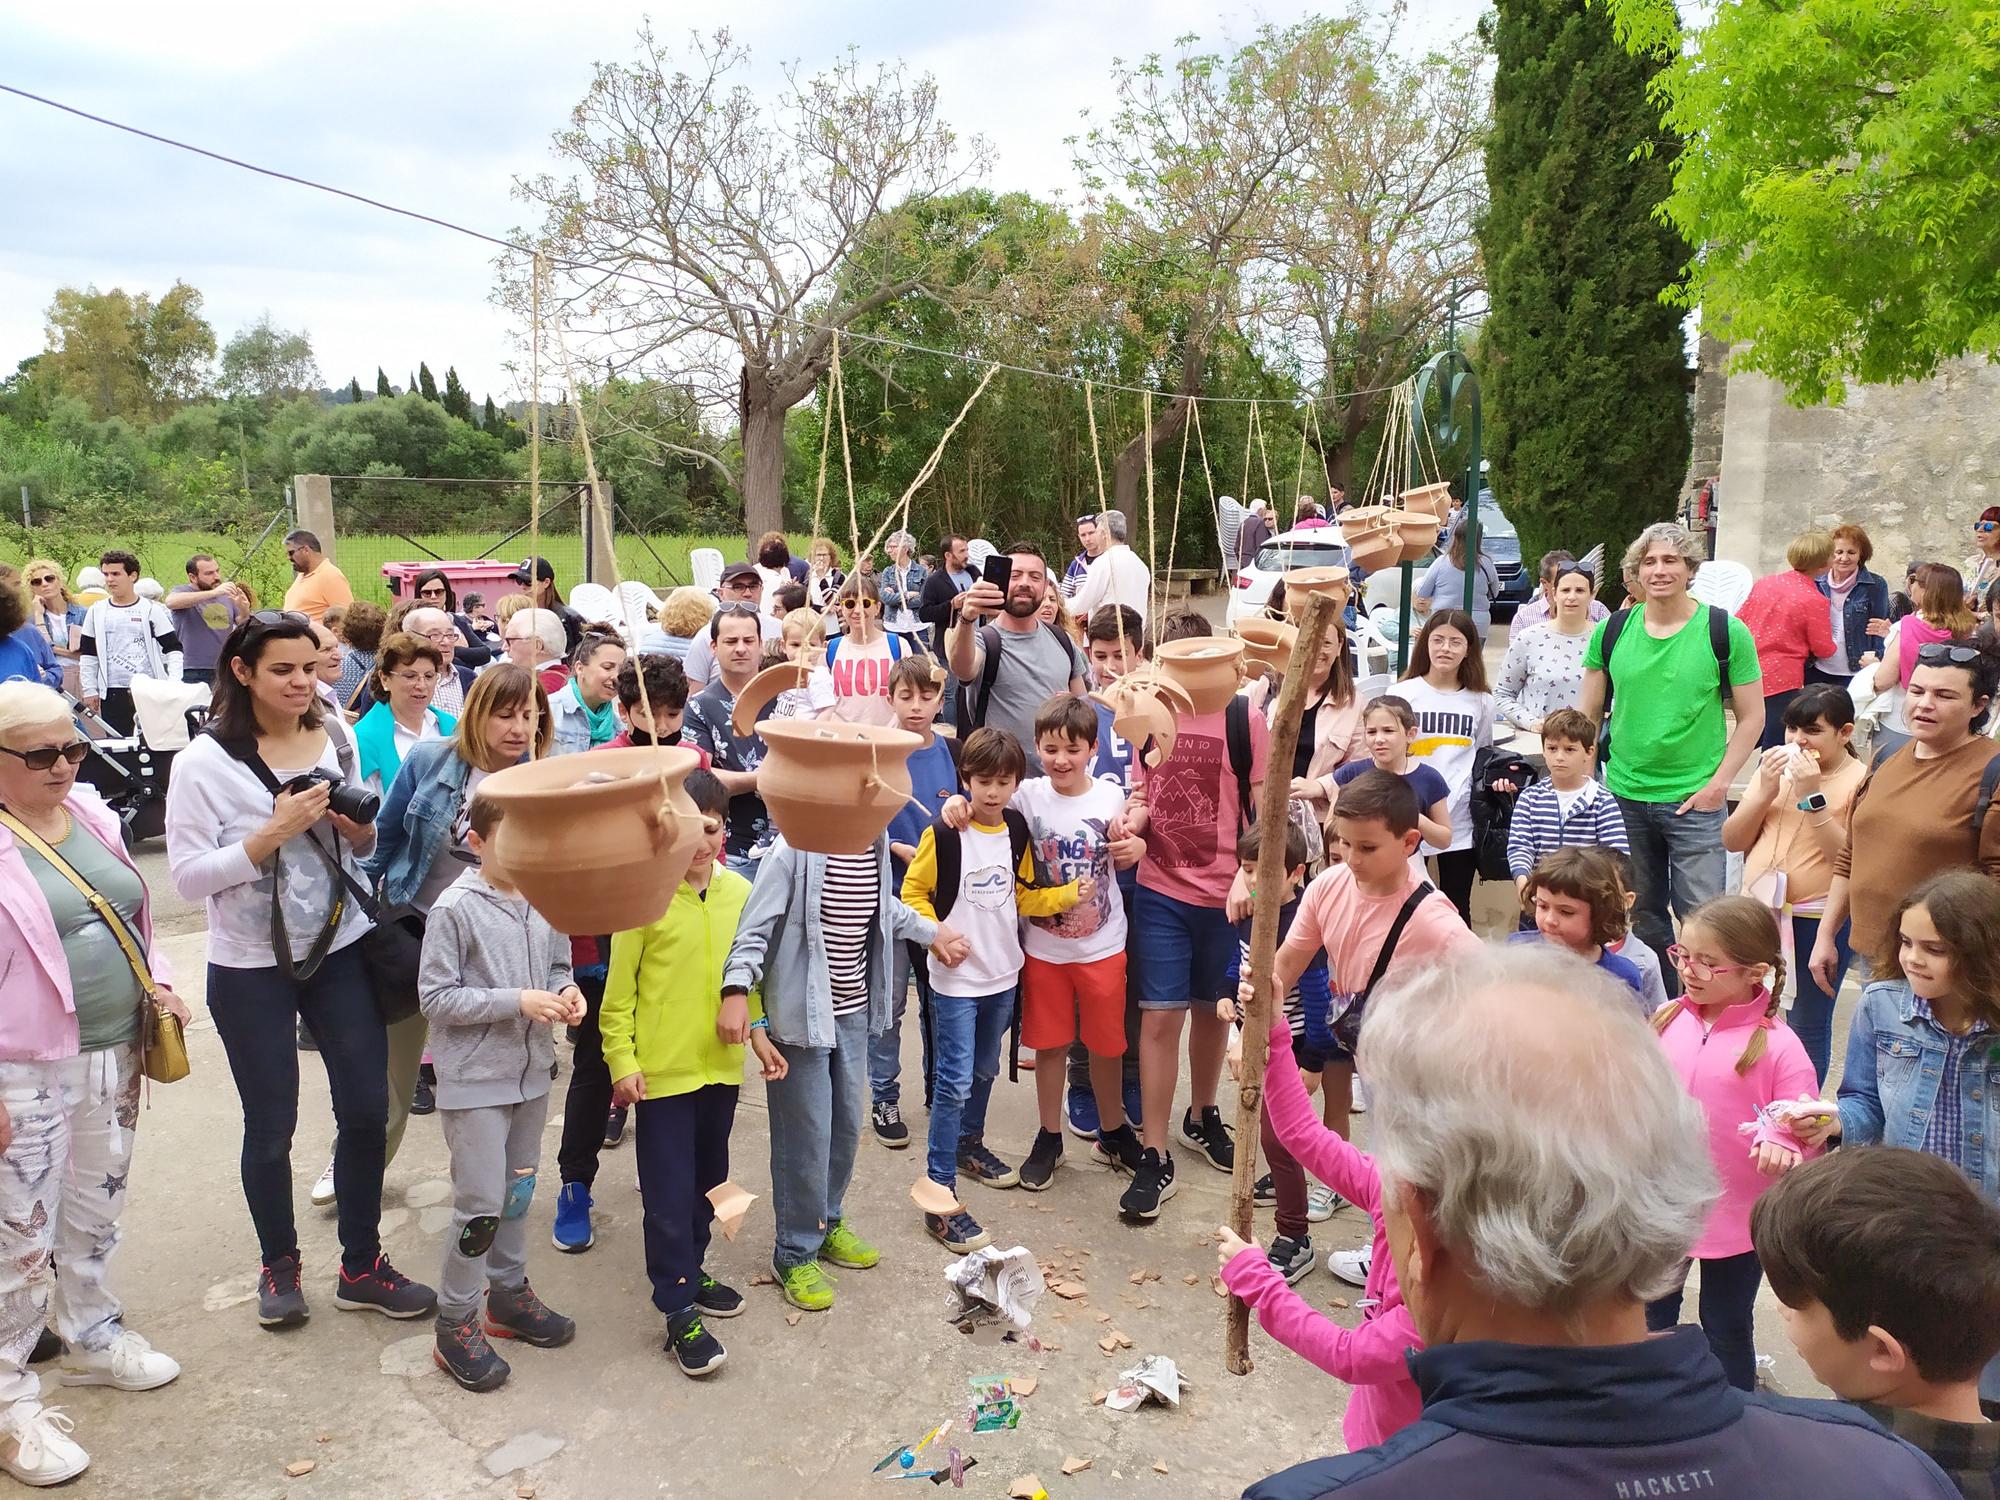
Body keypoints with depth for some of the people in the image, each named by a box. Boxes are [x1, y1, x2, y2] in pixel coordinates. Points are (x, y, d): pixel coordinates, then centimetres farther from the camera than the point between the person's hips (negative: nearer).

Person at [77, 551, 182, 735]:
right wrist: (90, 690, 6)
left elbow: (173, 650, 4)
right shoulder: (96, 611, 9)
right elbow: (87, 656, 13)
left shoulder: (151, 610, 3)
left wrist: (174, 685, -8)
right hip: (113, 693, 2)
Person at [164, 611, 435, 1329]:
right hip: (250, 969, -3)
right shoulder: (204, 761, -12)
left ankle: (361, 1267, 24)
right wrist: (275, 832, -24)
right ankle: (279, 1265, 33)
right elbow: (187, 876, -14)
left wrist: (361, 827, -9)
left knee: (367, 1109, 6)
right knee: (271, 1127, 9)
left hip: (341, 951, 4)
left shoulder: (336, 739, 1)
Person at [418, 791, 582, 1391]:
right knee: (481, 1204, -4)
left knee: (519, 1192, 18)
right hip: (474, 1077, -6)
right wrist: (516, 1001, -22)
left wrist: (566, 990, -9)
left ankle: (508, 1293, 36)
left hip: (530, 1071, 6)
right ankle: (455, 1324, 14)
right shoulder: (455, 908, -15)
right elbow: (435, 997, -15)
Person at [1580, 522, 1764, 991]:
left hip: (1695, 800, -3)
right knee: (1640, 917, 15)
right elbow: (1587, 715, 9)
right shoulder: (1613, 630, 2)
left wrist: (1719, 783, -9)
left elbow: (1752, 717, -1)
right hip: (1622, 797, 3)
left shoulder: (1725, 632, -5)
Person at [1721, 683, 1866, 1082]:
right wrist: (1765, 789, -8)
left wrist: (1812, 796, -19)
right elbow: (1732, 840, 6)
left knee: (1808, 1023, 6)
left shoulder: (1861, 780, -7)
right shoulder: (1776, 765, 8)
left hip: (1820, 918, -5)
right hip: (1759, 906, 5)